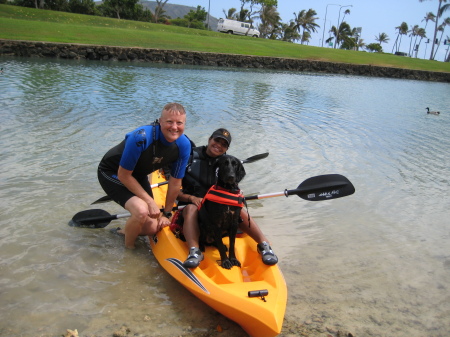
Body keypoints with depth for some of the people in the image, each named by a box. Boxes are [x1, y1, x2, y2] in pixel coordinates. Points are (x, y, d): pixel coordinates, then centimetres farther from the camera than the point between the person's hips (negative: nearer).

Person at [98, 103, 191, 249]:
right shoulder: (141, 138, -36)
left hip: (139, 176, 6)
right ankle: (128, 248, -1)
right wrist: (150, 201, -24)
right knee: (142, 211, -31)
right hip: (112, 173, -6)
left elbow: (175, 182, -6)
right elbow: (123, 175, -26)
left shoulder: (184, 145, -18)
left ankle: (124, 231, 36)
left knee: (152, 228, 3)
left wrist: (166, 213, 1)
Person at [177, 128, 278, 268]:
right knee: (191, 209, -37)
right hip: (191, 203, -2)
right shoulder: (190, 157, -3)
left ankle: (264, 245, -30)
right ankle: (194, 251, -51)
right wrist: (191, 198, -20)